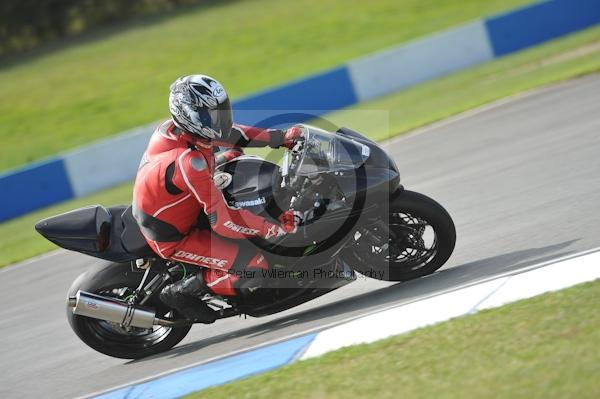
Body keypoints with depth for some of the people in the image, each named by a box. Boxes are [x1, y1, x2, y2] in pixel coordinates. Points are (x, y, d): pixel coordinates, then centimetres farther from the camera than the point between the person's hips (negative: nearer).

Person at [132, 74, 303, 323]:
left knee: (232, 152, 20)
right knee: (255, 269, -18)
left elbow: (230, 133, 4)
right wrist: (275, 229, -28)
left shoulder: (175, 127, -12)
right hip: (171, 236, -9)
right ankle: (182, 292, -3)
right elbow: (223, 221, -35)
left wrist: (282, 137, 0)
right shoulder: (189, 162, -38)